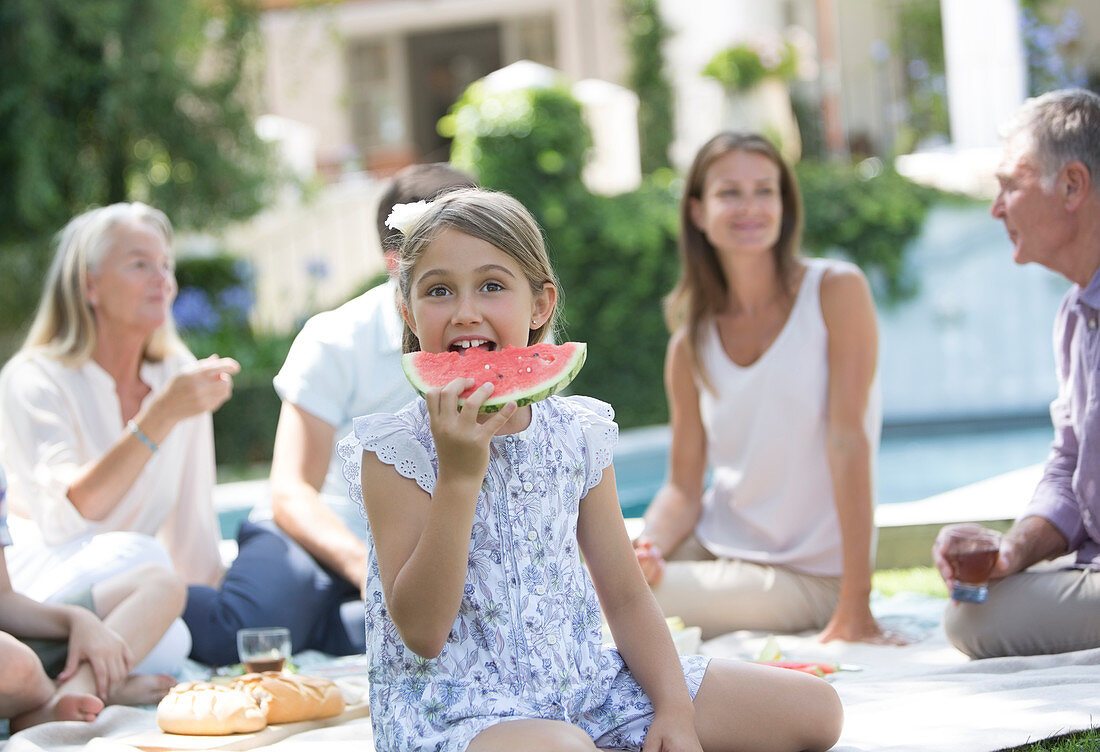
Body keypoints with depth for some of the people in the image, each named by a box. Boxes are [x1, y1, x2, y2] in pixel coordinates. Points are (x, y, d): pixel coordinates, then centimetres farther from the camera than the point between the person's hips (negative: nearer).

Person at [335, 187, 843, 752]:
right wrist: (459, 476, -24)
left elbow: (625, 598, 11)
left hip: (582, 683, 6)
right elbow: (421, 632, -17)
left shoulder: (578, 435, 5)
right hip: (455, 704, -6)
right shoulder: (397, 450, -9)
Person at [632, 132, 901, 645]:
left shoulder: (836, 290, -10)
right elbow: (683, 488, 2)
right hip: (716, 544, 5)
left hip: (809, 576, -5)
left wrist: (856, 609, -21)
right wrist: (647, 548, -22)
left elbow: (848, 439, -17)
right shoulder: (691, 344, 3)